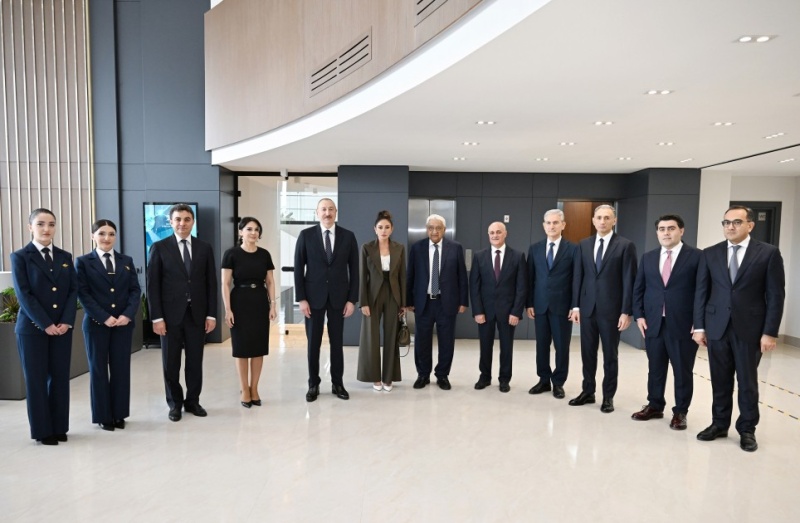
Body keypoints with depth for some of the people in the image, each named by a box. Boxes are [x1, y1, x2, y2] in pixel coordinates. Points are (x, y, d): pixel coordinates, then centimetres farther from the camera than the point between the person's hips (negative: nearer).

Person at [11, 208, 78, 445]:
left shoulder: (65, 257, 10)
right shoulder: (20, 257, -2)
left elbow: (73, 291, 5)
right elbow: (23, 295, -9)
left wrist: (67, 321, -7)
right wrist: (45, 324, -15)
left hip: (62, 327, 3)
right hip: (32, 328, -3)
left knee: (60, 378, 7)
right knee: (36, 379, 4)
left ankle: (59, 427, 18)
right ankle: (42, 430, 15)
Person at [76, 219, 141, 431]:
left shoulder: (126, 261, 10)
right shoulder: (83, 262, 2)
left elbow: (135, 290, 5)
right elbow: (82, 294, -5)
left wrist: (127, 314, -11)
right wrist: (104, 317, -15)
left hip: (123, 323, 2)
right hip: (96, 323, -2)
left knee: (121, 368, 6)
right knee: (98, 369, 6)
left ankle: (119, 413, 17)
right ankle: (103, 415, 17)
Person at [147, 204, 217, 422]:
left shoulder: (205, 248, 5)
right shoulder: (159, 248, -1)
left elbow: (211, 284, 5)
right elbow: (153, 285, -3)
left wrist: (211, 314, 0)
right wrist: (157, 317, -9)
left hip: (197, 313, 2)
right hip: (171, 314, -1)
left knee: (195, 361, 9)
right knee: (171, 363, 8)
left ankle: (193, 401, 24)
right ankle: (175, 403, 24)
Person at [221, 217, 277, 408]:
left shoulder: (264, 254, 5)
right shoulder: (231, 254, -5)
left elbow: (270, 282, 8)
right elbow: (225, 284, -6)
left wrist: (272, 304, 1)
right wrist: (228, 309, -12)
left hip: (260, 302, 3)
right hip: (240, 302, -3)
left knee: (259, 346, 7)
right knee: (242, 347, 4)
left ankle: (254, 388, 19)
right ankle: (244, 390, 16)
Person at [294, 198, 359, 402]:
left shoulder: (348, 236, 1)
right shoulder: (306, 235, -1)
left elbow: (354, 270, 1)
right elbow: (298, 269, -2)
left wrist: (352, 299, -4)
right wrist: (301, 298, -8)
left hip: (339, 297, 1)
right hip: (314, 297, -1)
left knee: (337, 342, 9)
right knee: (313, 342, 7)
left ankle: (337, 384, 22)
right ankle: (313, 385, 21)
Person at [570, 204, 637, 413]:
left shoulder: (625, 245, -4)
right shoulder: (583, 245, 8)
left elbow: (629, 281, -7)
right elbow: (578, 276, 8)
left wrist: (626, 311, -11)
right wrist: (576, 305, 4)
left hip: (611, 309, -3)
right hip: (587, 307, 4)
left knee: (610, 355, 8)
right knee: (588, 352, 11)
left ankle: (608, 396, 20)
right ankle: (587, 391, 24)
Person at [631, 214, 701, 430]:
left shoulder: (696, 256, -3)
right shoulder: (648, 258, 9)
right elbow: (638, 289, 11)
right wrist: (639, 315, 1)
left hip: (683, 325, -4)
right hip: (653, 323, 4)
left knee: (682, 371, 8)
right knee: (655, 369, 14)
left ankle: (680, 412, 22)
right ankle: (654, 406, 29)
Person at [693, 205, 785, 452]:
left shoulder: (769, 253, -2)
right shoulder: (710, 254, 5)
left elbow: (776, 295, -4)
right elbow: (701, 292, 5)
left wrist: (770, 332, -9)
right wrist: (699, 326, 1)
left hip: (750, 328, -2)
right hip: (717, 327, 2)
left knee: (747, 382, 9)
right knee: (720, 381, 11)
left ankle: (747, 430, 24)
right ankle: (719, 424, 25)